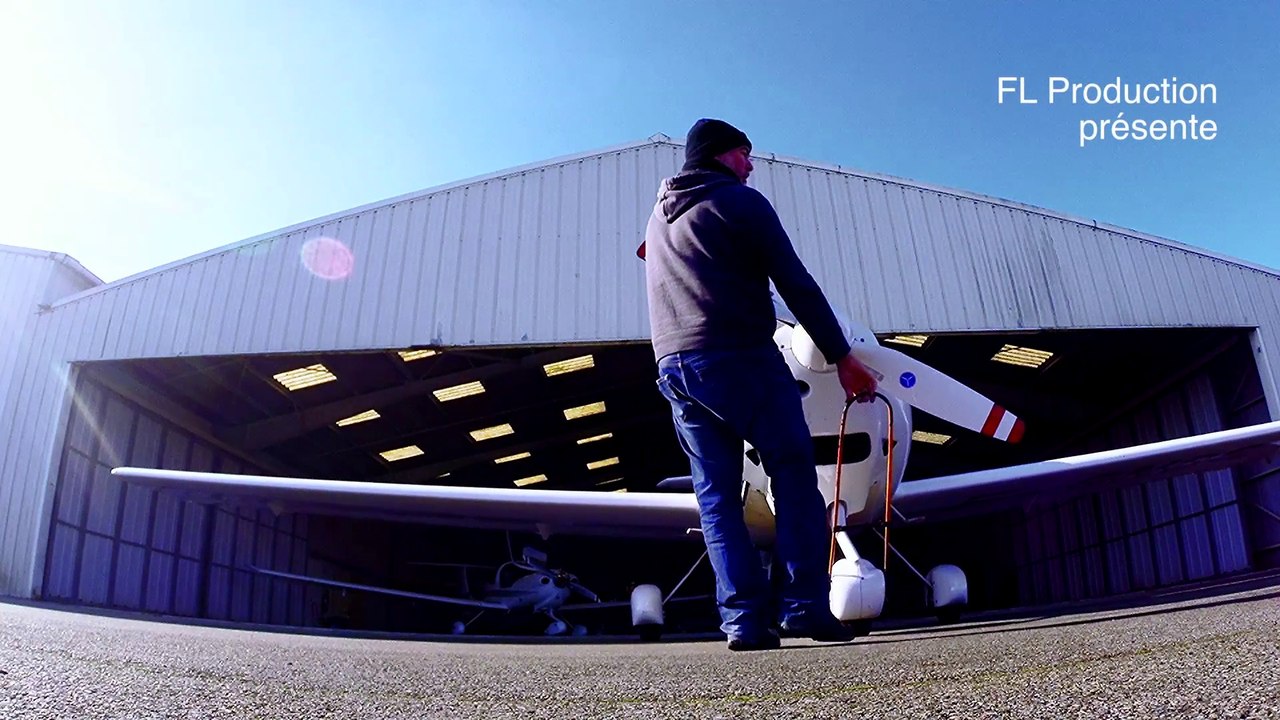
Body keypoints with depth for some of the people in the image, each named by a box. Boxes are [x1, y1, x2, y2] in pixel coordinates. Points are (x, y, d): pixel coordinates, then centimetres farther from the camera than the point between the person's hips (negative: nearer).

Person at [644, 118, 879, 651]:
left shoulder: (657, 218, 26)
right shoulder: (740, 202, 3)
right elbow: (796, 284, -3)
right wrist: (842, 356, -2)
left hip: (674, 367, 7)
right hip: (741, 357, -6)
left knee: (716, 495, 5)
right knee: (794, 474, 0)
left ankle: (744, 618, 0)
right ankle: (805, 607, -5)